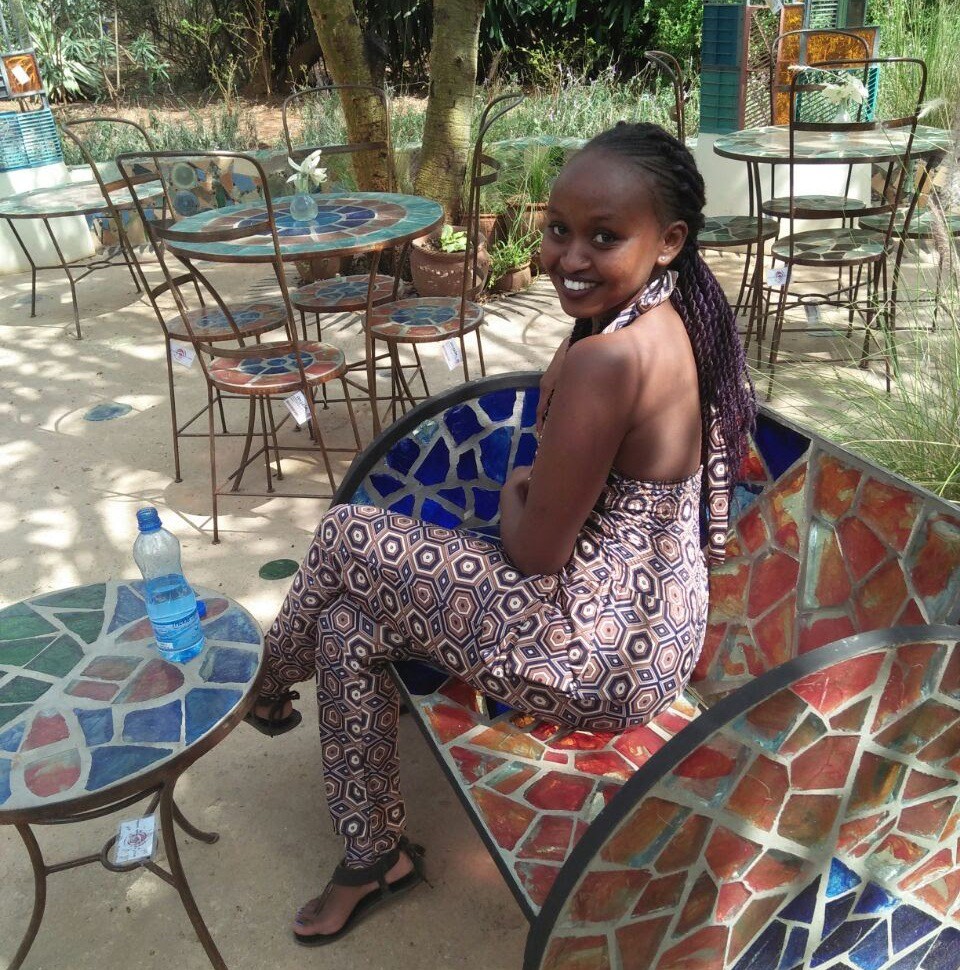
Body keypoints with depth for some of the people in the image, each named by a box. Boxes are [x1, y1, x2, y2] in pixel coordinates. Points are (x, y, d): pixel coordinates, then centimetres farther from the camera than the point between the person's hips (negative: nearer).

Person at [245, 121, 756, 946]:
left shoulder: (605, 360, -28)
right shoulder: (676, 322, 2)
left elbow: (537, 551, -20)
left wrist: (512, 497, 0)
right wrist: (536, 491, 5)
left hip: (601, 658, -9)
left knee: (346, 542, -4)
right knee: (349, 624, 11)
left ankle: (270, 678, 29)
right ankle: (375, 855, 26)